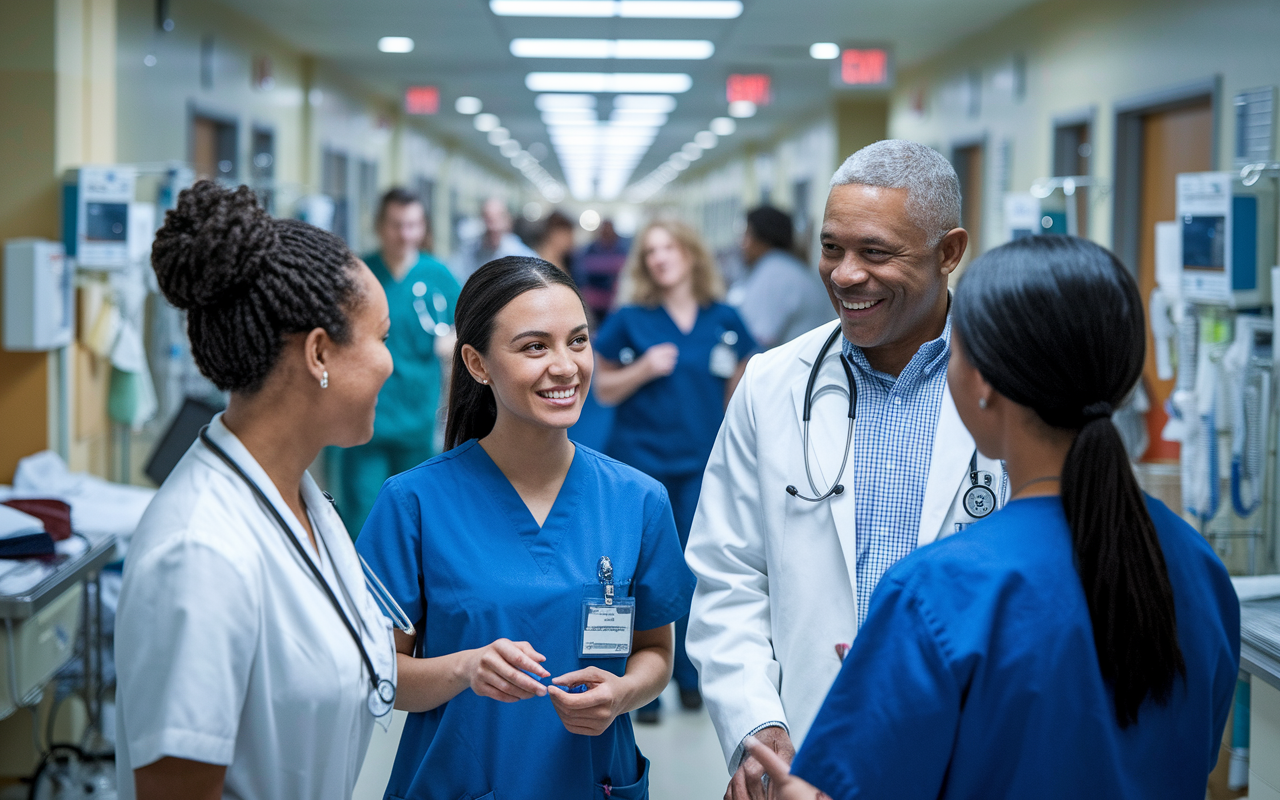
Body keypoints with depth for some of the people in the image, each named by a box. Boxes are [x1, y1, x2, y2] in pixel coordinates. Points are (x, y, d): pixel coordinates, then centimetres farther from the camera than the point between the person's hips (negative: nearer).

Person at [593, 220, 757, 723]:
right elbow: (604, 391, 3)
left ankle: (690, 676, 22)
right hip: (640, 460, -1)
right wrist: (644, 369, -14)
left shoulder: (725, 321, 3)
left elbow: (737, 393, 10)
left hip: (703, 464, 1)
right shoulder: (630, 319, -1)